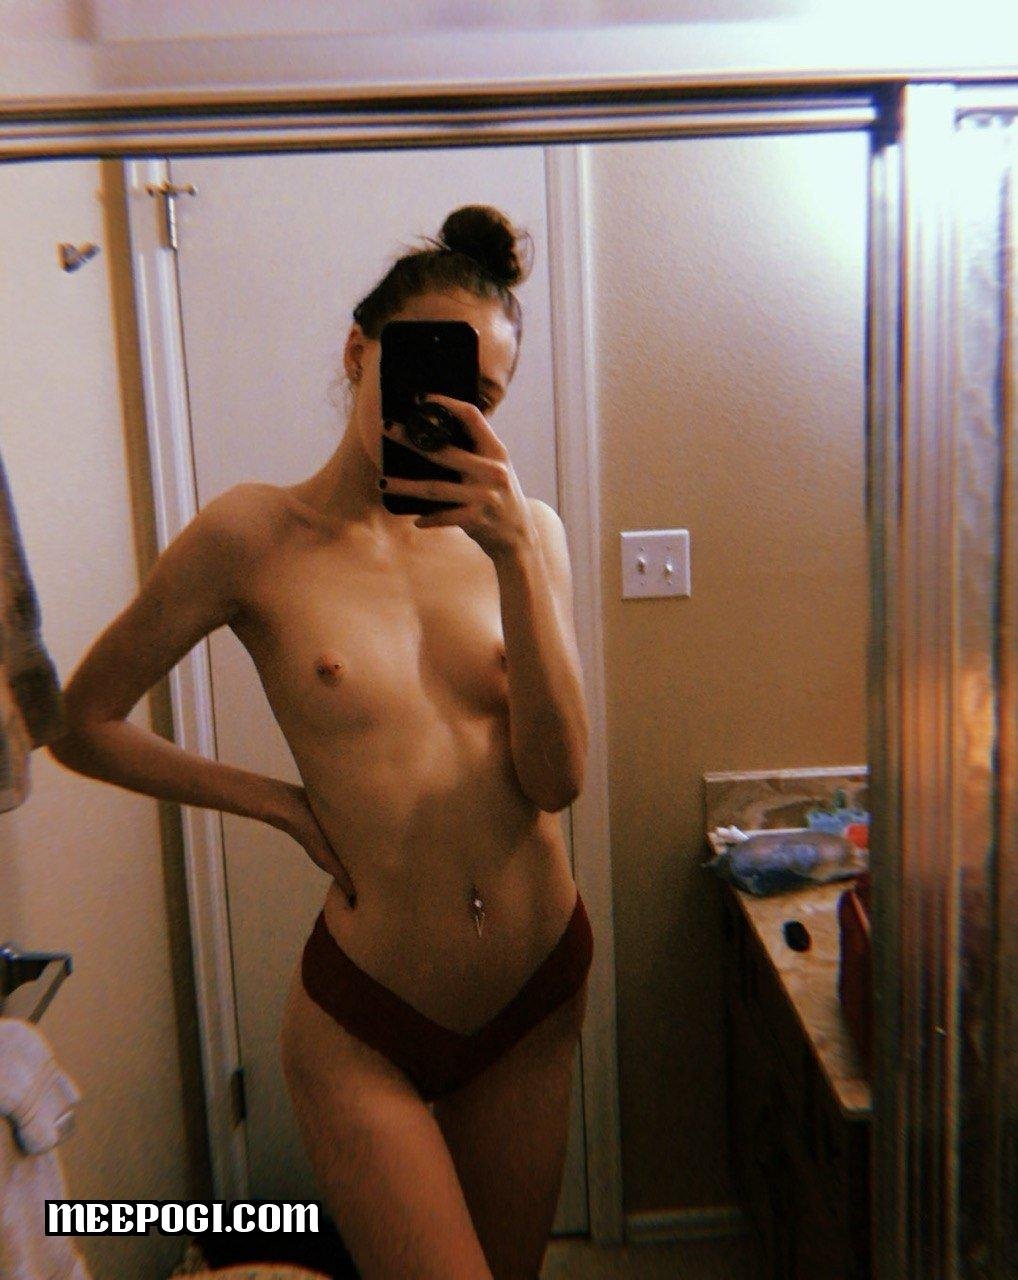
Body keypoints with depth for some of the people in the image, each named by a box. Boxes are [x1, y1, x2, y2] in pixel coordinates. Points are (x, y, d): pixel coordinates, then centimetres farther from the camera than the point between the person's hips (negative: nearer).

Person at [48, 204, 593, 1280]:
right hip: (366, 1025, -4)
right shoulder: (257, 536, -10)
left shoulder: (521, 529, -1)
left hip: (542, 988, 4)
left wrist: (515, 557, -20)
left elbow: (557, 777, -11)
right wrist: (282, 801, -4)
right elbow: (82, 724, -1)